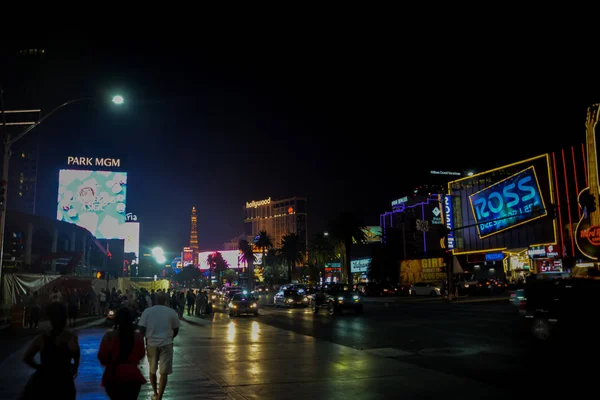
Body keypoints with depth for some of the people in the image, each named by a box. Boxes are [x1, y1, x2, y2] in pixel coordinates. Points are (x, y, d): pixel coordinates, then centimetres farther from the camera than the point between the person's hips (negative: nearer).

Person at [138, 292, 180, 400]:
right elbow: (176, 330, 8)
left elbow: (141, 328, -4)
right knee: (164, 372, 2)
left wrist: (147, 338, 13)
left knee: (152, 370, 19)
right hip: (166, 344, -1)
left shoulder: (147, 311, 1)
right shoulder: (172, 312, 1)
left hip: (151, 343, 2)